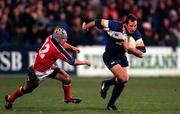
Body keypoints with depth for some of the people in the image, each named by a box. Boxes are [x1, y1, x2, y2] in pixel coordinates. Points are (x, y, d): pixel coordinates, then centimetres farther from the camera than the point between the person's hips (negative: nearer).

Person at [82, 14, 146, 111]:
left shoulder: (136, 35, -19)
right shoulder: (114, 26, -28)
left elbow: (141, 54, -20)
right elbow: (98, 22, -12)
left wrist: (129, 48, -36)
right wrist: (85, 27, 6)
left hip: (121, 57, 5)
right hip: (110, 56, -5)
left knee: (121, 82, 9)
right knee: (124, 78, -20)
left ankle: (111, 104, 32)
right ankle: (106, 84, 9)